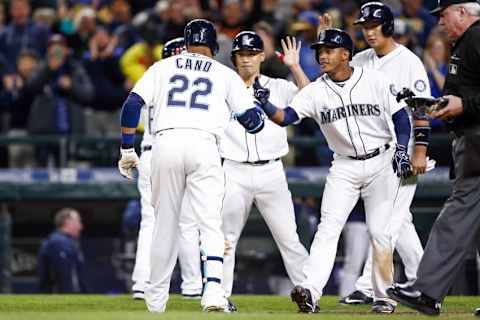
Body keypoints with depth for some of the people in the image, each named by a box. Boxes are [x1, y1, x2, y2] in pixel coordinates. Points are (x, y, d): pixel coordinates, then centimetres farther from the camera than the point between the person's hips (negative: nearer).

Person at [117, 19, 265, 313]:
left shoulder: (162, 67, 19)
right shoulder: (225, 74, 17)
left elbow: (132, 104, 7)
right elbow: (254, 122, 13)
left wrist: (127, 149, 10)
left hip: (165, 143, 2)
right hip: (203, 145, -2)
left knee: (165, 225, 13)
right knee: (211, 224, -3)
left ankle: (156, 299, 19)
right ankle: (213, 290, -22)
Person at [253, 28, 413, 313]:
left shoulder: (374, 80, -5)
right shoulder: (316, 91, -3)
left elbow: (399, 115, 3)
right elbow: (286, 116, -15)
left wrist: (402, 149, -9)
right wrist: (265, 103, -33)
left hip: (381, 163, -1)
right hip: (344, 168, 1)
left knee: (380, 232, -1)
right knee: (329, 227, -13)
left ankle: (384, 295, 12)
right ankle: (311, 291, -23)